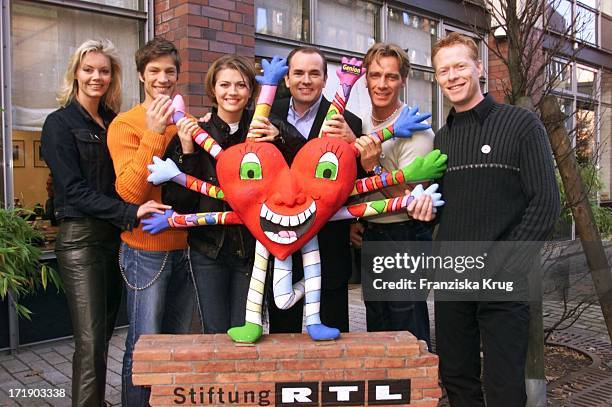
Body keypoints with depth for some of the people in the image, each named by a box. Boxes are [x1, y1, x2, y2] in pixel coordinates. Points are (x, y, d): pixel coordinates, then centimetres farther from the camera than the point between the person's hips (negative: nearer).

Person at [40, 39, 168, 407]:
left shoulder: (114, 122, 12)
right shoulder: (60, 123, -4)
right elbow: (74, 189, -14)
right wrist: (130, 212, -24)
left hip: (116, 236, 6)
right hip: (80, 238, -5)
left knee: (104, 333, 13)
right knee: (91, 341, -6)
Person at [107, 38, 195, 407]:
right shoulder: (126, 124, -7)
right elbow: (130, 192, -18)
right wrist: (154, 134, -24)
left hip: (186, 245, 5)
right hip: (147, 249, -5)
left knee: (178, 345, 16)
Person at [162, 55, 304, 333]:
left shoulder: (267, 130, 1)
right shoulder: (194, 133, 0)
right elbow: (177, 201, -3)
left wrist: (281, 139, -24)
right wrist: (186, 153, -14)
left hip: (253, 247, 0)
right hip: (209, 247, 0)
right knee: (215, 333, 7)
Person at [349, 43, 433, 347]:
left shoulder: (415, 129, -14)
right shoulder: (361, 126, 7)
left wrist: (375, 166, -29)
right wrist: (351, 221, 4)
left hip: (404, 237, -7)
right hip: (368, 237, 7)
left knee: (407, 334, 0)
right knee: (377, 329, 20)